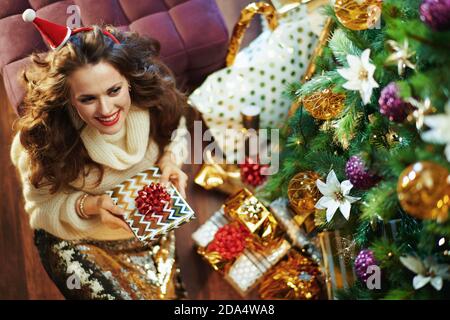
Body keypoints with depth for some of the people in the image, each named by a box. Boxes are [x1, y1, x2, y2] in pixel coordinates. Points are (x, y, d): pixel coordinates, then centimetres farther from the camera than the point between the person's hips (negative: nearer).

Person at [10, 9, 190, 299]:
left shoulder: (152, 102, -23)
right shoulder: (44, 141, -30)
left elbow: (174, 135, 0)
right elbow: (42, 209, -16)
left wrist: (170, 160, -22)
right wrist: (89, 206, -35)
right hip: (77, 241, -3)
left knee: (168, 291, 12)